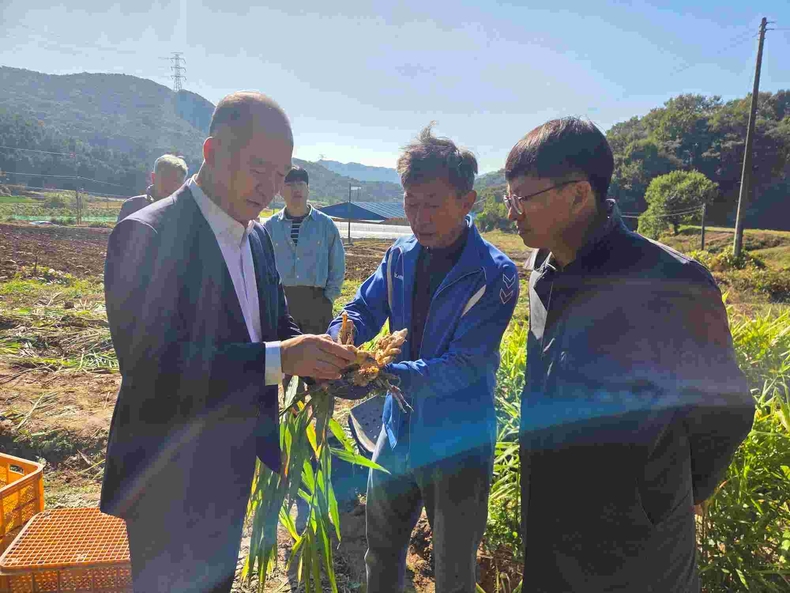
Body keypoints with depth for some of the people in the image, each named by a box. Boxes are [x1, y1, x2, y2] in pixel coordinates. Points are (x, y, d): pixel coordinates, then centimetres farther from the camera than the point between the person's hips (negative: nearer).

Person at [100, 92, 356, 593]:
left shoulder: (258, 236, 4)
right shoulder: (146, 235, -20)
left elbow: (277, 327, 9)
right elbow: (152, 368, -28)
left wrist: (321, 355, -12)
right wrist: (280, 359, -32)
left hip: (231, 471, 7)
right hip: (167, 482, -7)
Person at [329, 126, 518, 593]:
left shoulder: (494, 274, -21)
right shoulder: (401, 256, -2)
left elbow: (462, 365, -26)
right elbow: (363, 311, -1)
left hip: (457, 444, -5)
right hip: (400, 431, 5)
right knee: (381, 552, 26)